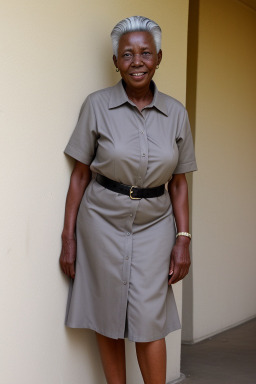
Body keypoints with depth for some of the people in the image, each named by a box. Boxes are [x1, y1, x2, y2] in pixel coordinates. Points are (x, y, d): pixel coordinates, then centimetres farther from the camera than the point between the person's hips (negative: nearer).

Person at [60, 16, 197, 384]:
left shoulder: (176, 113, 1)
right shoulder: (97, 105, -5)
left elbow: (179, 182, 6)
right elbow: (80, 175, -2)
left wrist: (183, 239, 0)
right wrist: (68, 238, -2)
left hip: (154, 224, 1)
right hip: (103, 220, -1)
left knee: (149, 322, -2)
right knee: (108, 319, 6)